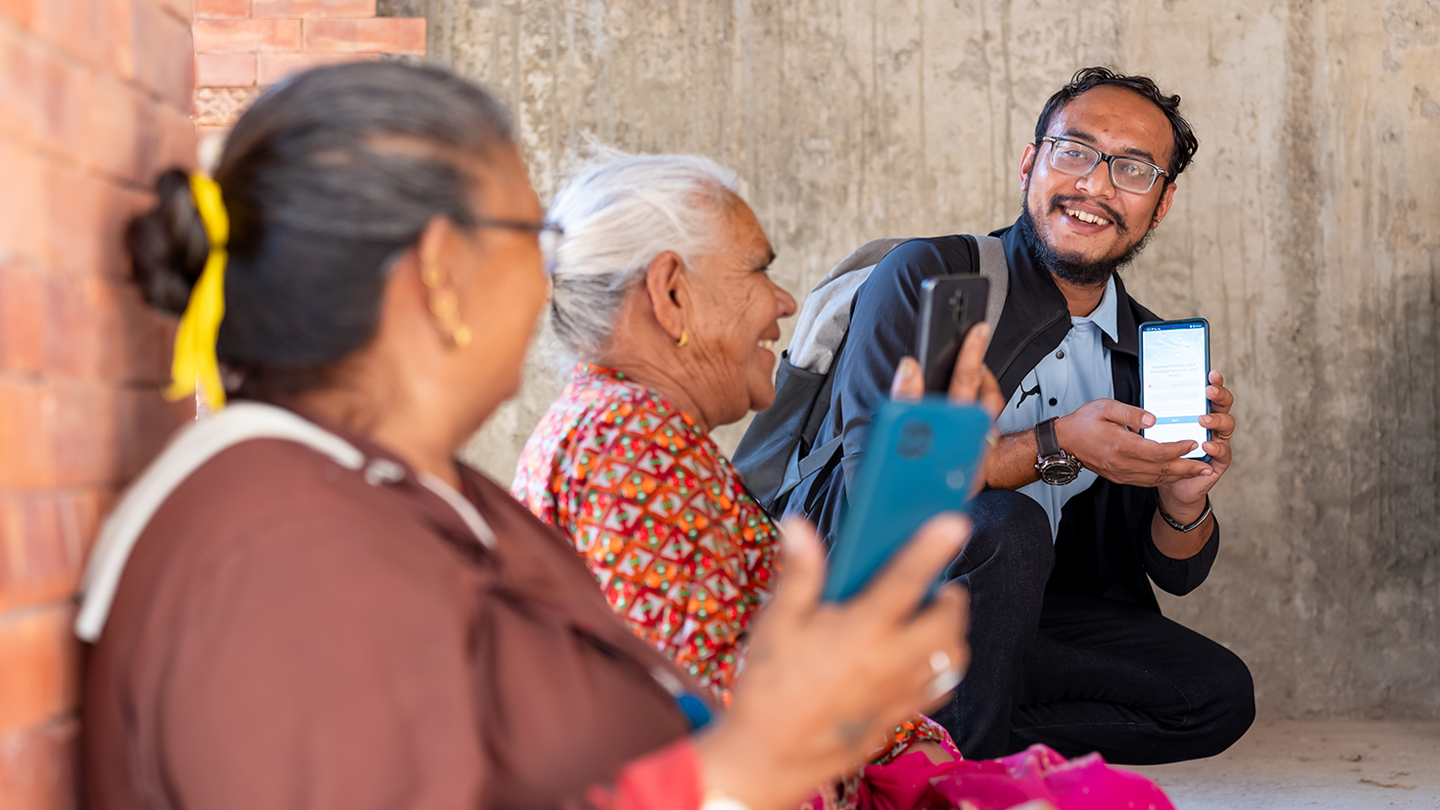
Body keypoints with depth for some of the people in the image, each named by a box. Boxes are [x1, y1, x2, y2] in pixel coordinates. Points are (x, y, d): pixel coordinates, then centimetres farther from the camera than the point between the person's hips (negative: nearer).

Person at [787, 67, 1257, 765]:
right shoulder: (925, 279, -9)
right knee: (1006, 525, -33)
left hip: (1025, 612, 6)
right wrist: (1054, 446, -27)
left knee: (1217, 696, -9)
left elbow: (1176, 574, 8)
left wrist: (1183, 500, -15)